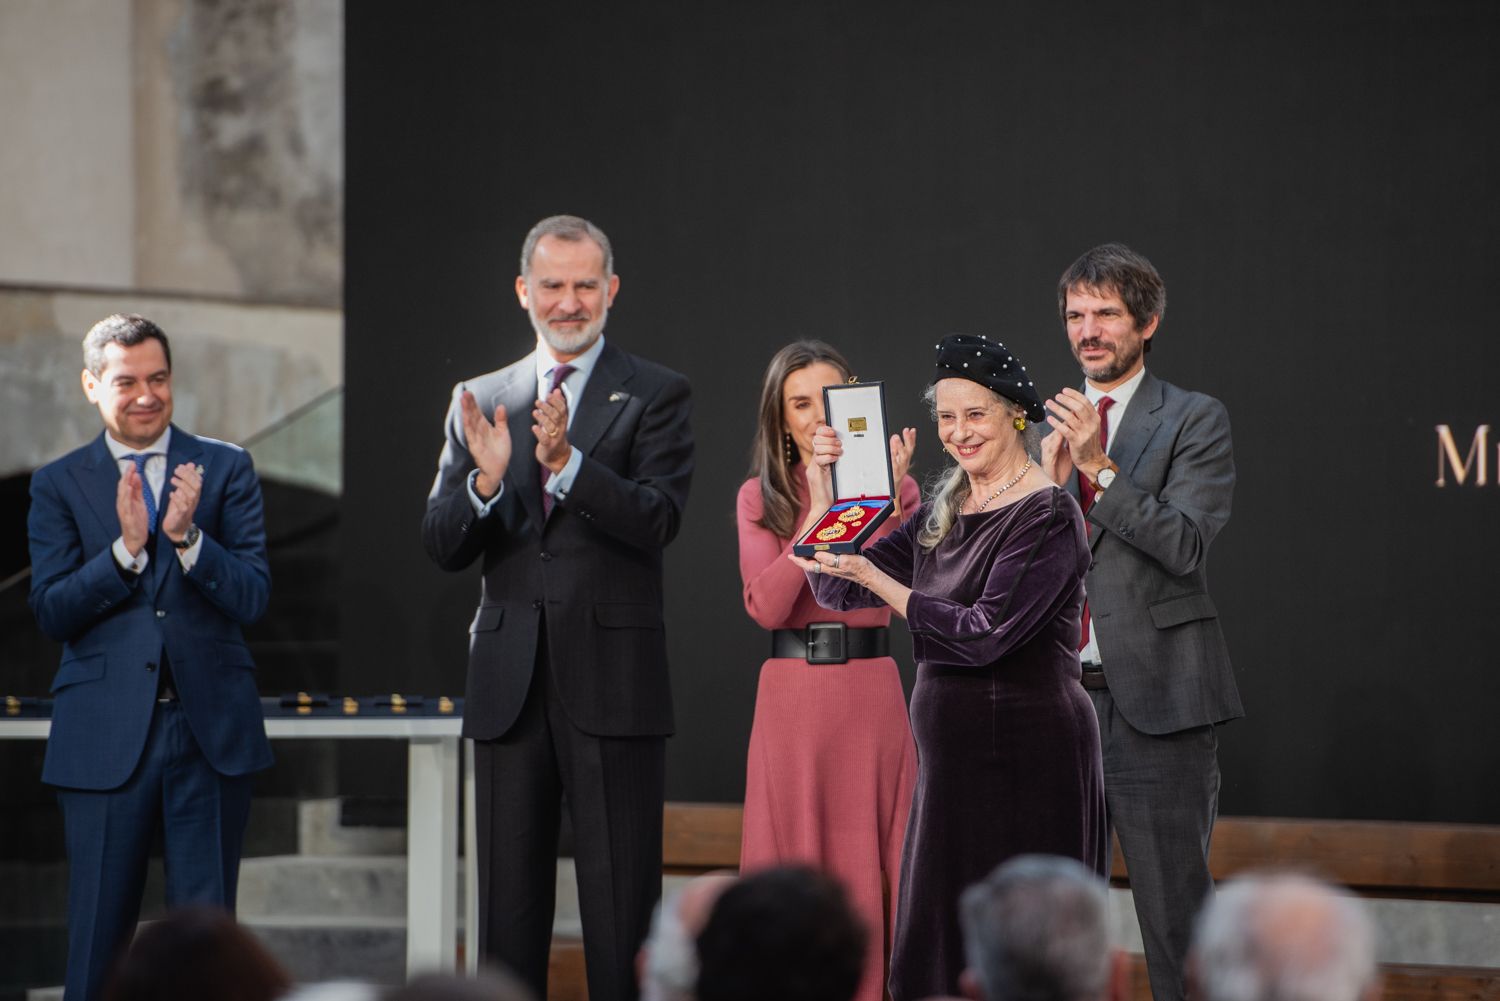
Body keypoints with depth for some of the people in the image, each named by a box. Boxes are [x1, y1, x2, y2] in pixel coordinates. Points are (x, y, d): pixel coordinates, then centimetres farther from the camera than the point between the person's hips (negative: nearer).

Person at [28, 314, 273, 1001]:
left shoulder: (225, 469, 6)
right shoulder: (58, 485, 6)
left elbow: (252, 597, -2)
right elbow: (51, 614, -3)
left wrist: (187, 537, -18)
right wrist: (126, 547, -16)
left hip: (211, 730, 0)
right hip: (105, 735, 0)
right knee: (99, 934, 2)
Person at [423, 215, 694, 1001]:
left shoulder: (655, 397, 2)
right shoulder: (482, 402, 12)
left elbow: (657, 520, -12)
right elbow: (442, 546, 6)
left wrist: (566, 462, -25)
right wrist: (485, 479, -14)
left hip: (612, 684, -4)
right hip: (510, 684, 4)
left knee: (621, 909, -3)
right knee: (509, 907, 7)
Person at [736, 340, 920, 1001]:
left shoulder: (892, 487, 6)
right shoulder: (758, 498, 6)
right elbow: (766, 606, -9)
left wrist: (889, 501, -21)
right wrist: (819, 513, -16)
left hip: (871, 692, 0)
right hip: (791, 693, 0)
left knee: (872, 866, 0)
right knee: (793, 868, 1)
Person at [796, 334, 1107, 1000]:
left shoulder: (1047, 516, -11)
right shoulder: (943, 514, 13)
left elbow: (983, 633, -19)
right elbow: (836, 588, 12)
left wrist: (873, 577, -18)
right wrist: (822, 486, 1)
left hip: (1025, 752, -8)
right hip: (950, 756, 8)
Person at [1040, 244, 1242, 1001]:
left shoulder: (1193, 420, -1)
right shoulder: (1048, 427, 15)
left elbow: (1185, 545, -13)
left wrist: (1100, 469, -19)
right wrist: (1049, 483, -6)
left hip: (1154, 692, -5)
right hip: (1059, 690, 5)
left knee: (1174, 898, -4)